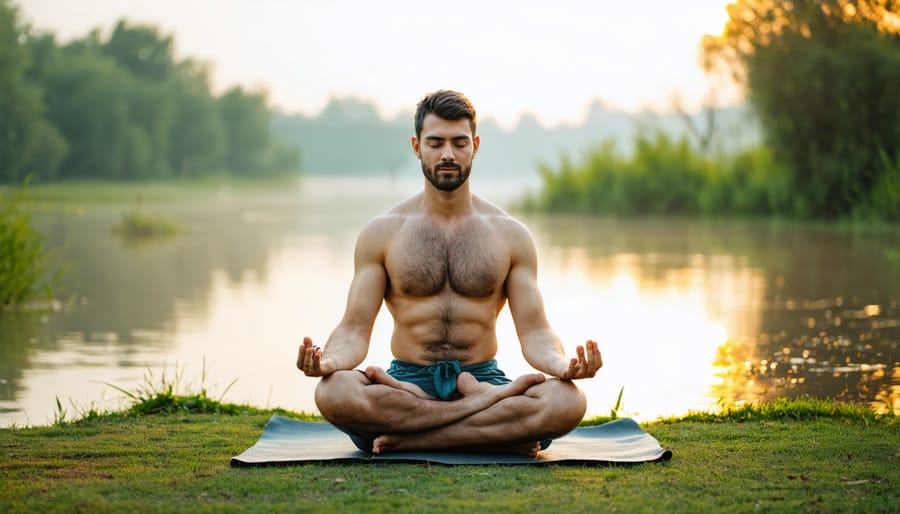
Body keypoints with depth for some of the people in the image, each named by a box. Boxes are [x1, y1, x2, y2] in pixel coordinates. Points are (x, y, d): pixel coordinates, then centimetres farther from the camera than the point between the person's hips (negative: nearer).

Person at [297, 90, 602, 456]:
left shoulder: (510, 234, 7)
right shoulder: (381, 233, 6)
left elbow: (534, 331, 2)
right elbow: (355, 329, 0)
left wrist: (564, 366, -22)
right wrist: (327, 361, -25)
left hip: (483, 375, 1)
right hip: (409, 380, 0)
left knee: (566, 401, -33)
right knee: (334, 392, -36)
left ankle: (409, 441, -26)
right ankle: (490, 408, -25)